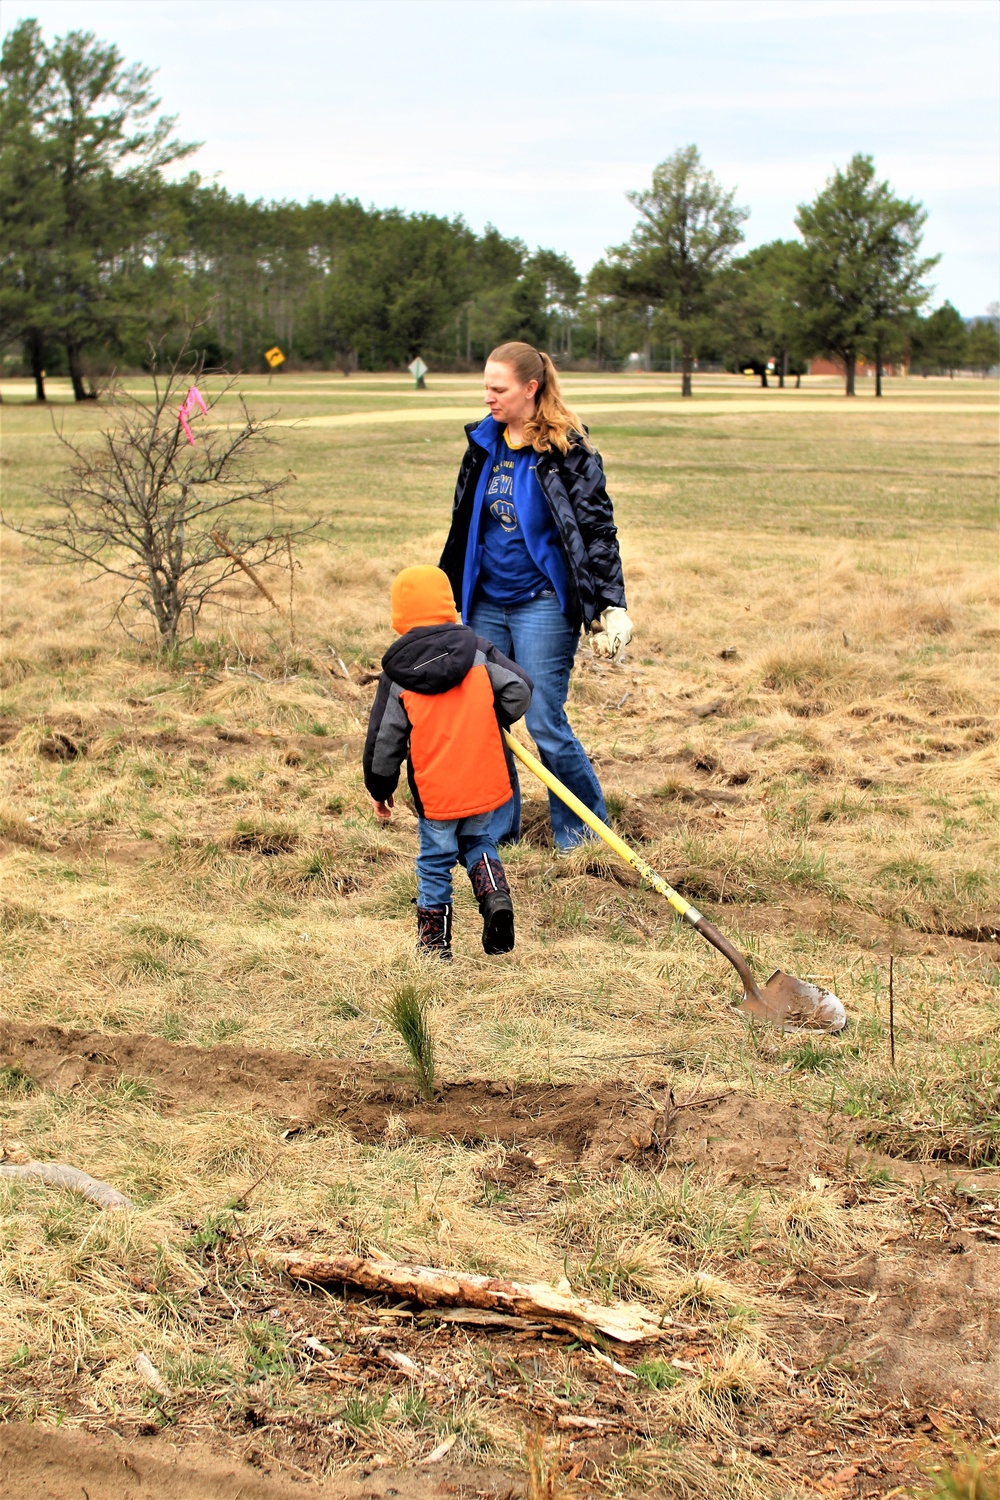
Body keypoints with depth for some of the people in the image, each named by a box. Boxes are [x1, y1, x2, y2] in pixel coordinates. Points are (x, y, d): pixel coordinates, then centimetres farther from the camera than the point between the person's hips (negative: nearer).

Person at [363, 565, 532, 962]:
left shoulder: (396, 675, -6)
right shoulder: (477, 651, -2)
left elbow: (384, 739, -3)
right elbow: (519, 689, -6)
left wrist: (379, 788, 10)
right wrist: (494, 719, 14)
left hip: (435, 791, -2)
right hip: (484, 780, 2)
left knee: (435, 861, 12)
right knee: (477, 841, 24)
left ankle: (434, 941, 17)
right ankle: (496, 896, 0)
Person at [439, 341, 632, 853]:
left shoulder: (566, 450, -9)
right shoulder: (484, 444, 9)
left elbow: (597, 529, -9)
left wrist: (611, 607, -15)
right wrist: (447, 596, 22)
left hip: (542, 604, -6)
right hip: (485, 604, 6)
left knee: (545, 724, -5)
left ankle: (585, 829, 15)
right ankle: (495, 830, 21)